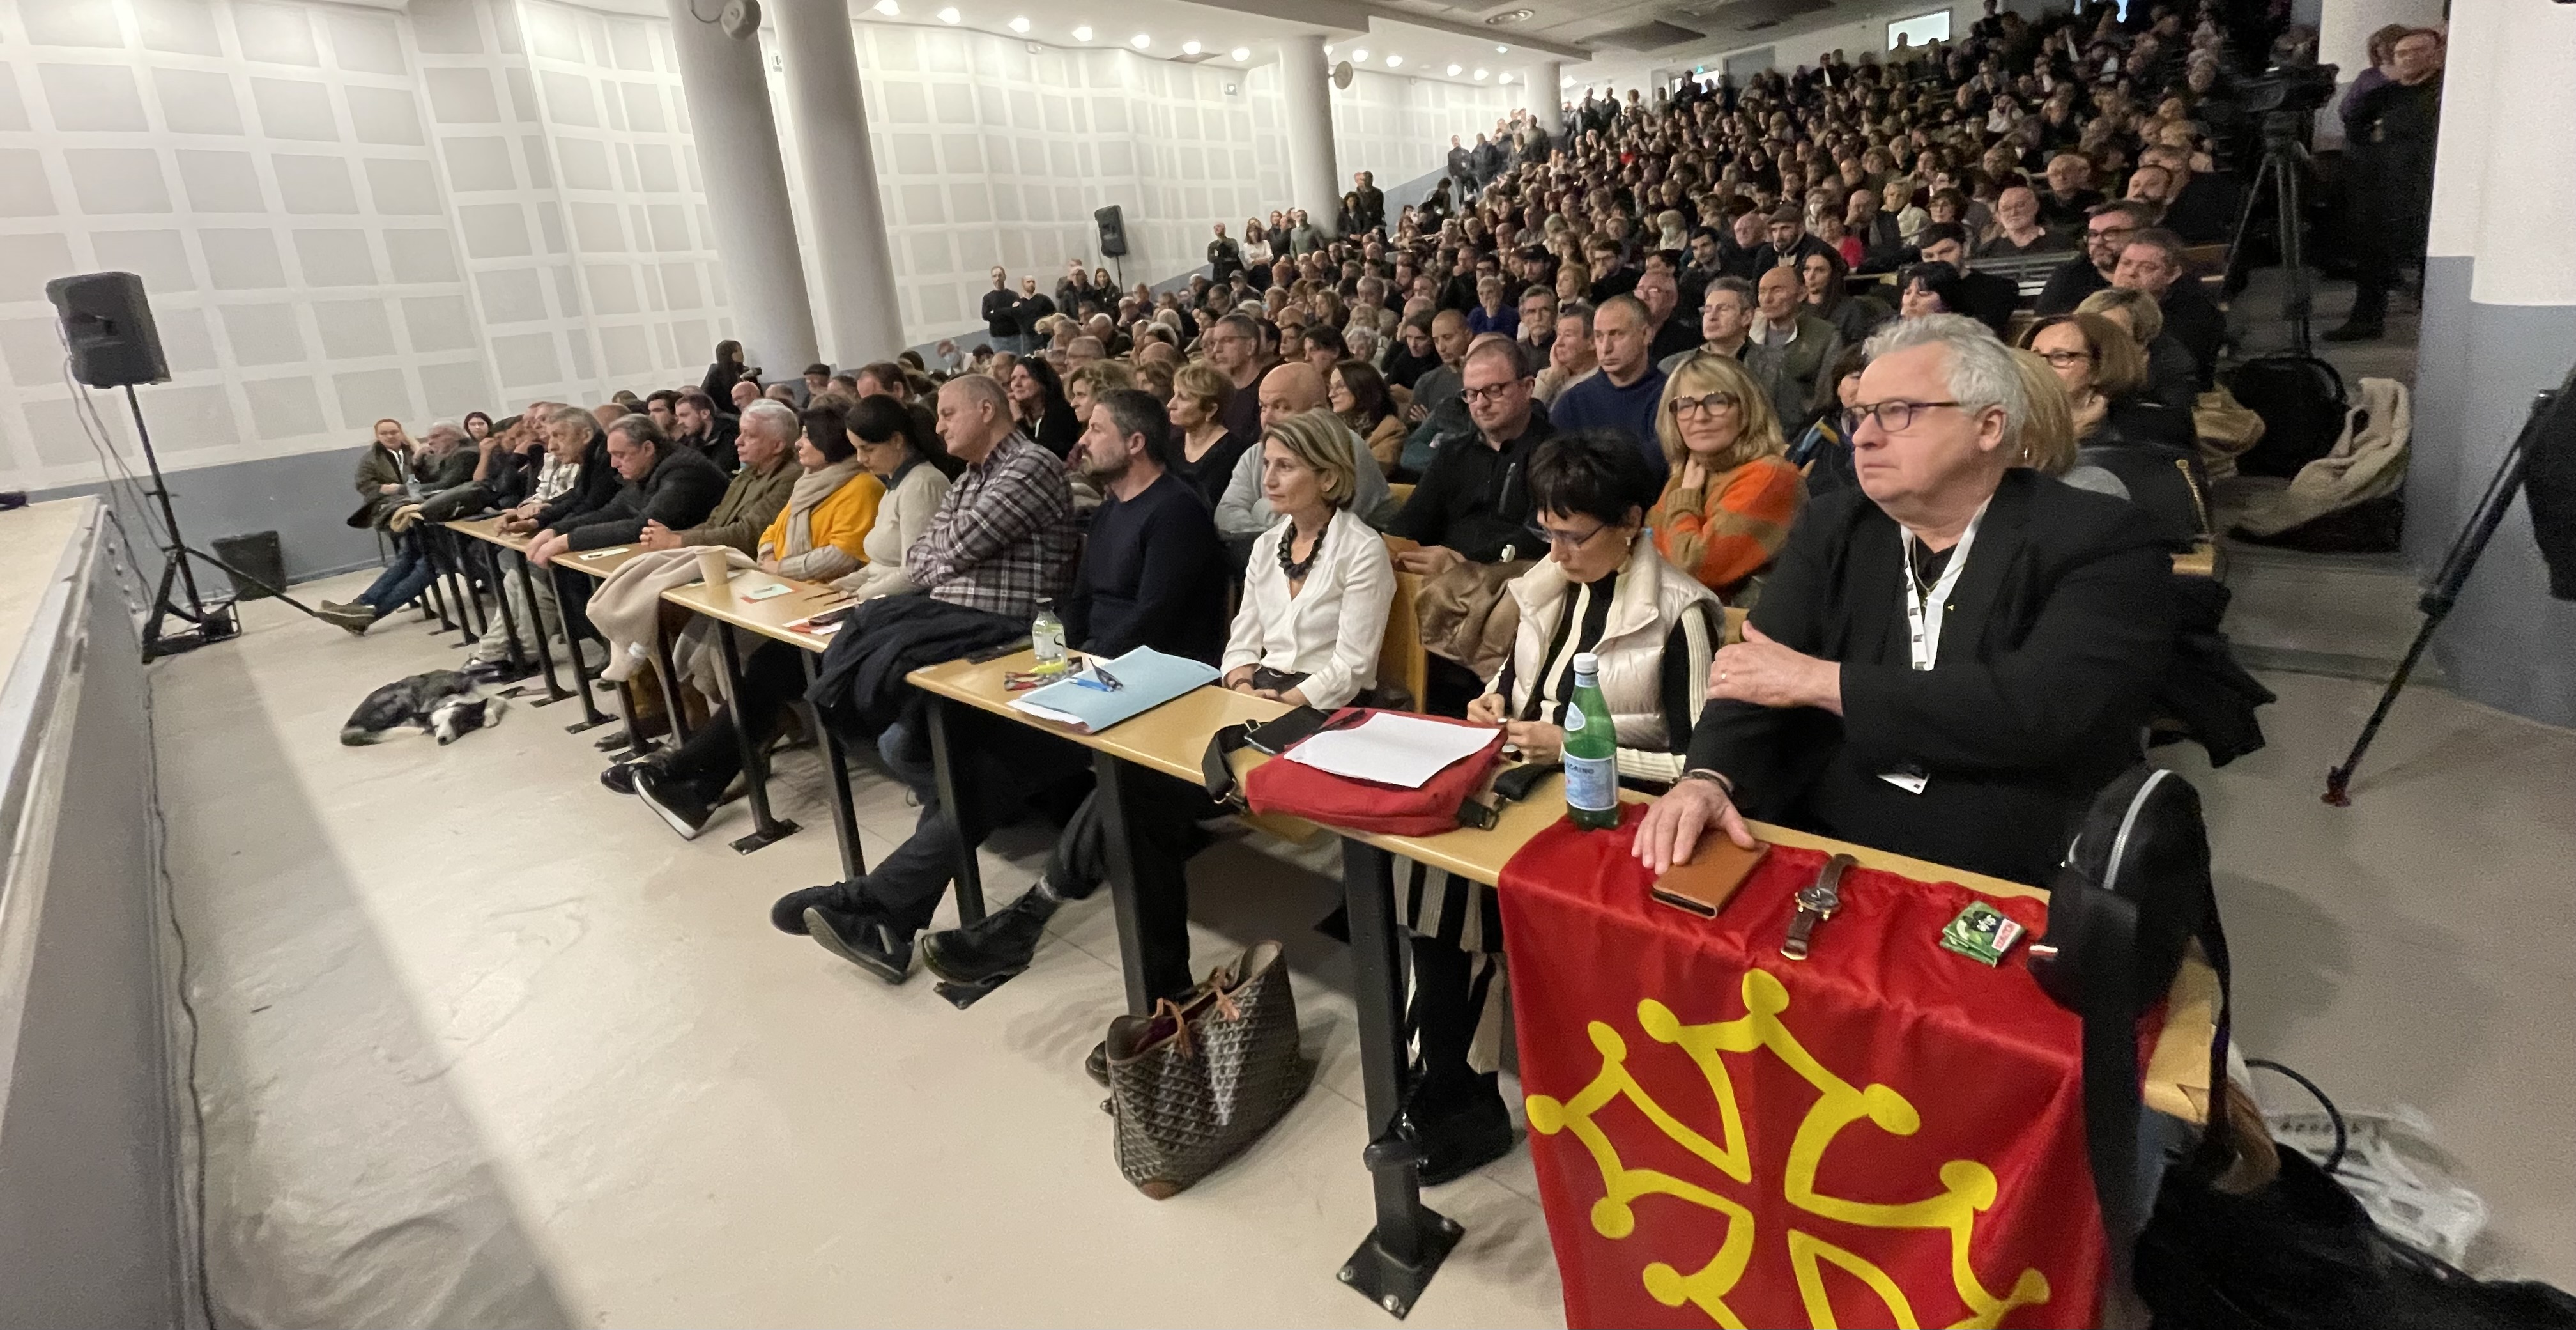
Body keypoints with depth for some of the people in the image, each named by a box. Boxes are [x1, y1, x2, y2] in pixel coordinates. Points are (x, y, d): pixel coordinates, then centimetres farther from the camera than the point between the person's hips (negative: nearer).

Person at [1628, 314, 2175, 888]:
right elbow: (1756, 676, -1)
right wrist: (1708, 777, -21)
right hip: (1819, 862, 4)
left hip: (2009, 891, -4)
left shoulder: (2103, 543, -5)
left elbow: (2045, 710, -21)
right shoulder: (1833, 526, 7)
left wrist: (1821, 680, -17)